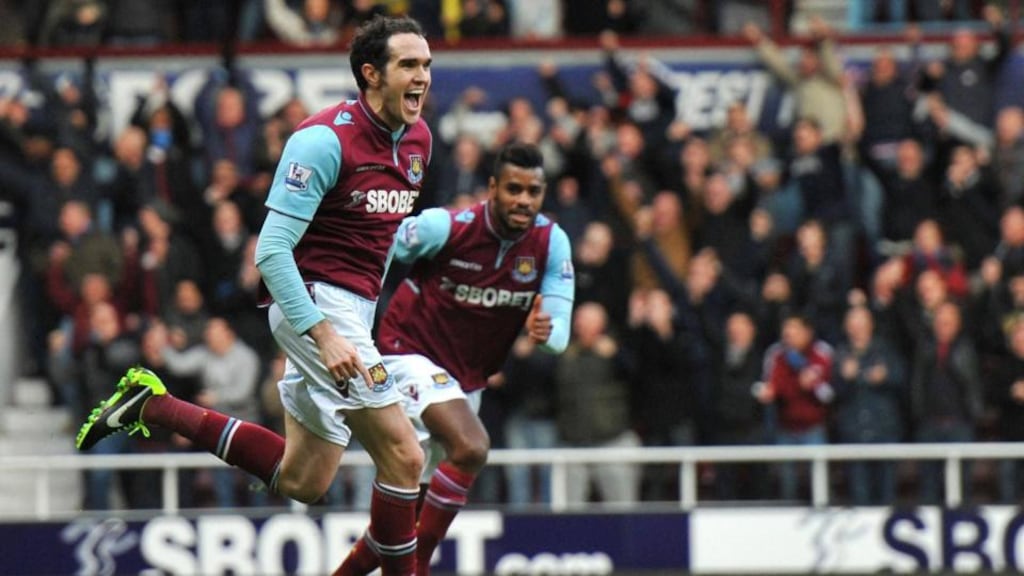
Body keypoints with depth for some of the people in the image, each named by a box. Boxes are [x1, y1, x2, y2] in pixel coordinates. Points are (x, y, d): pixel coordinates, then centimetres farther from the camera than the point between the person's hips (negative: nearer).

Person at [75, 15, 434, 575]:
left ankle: (154, 405, 20)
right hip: (318, 305, -9)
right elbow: (271, 250, -19)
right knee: (403, 456, -16)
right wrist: (323, 333, -26)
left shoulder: (417, 139, 8)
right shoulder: (324, 139, -17)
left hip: (353, 313, 9)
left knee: (300, 482, 13)